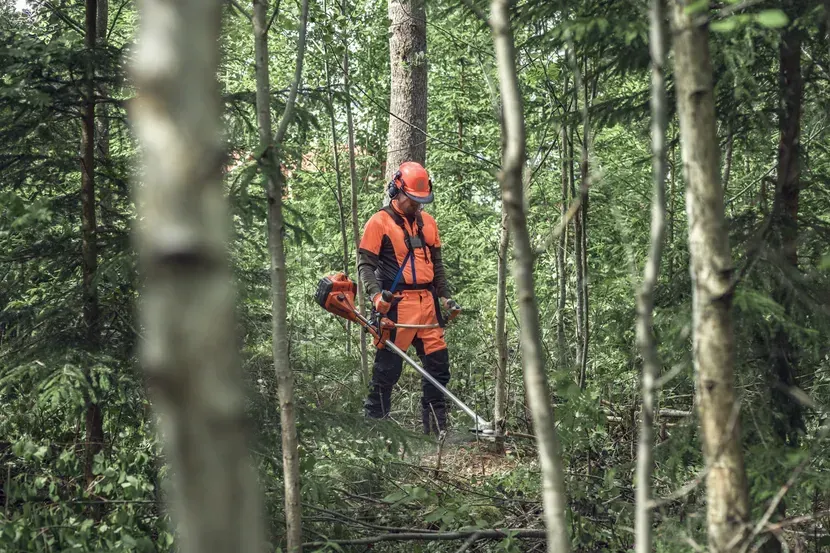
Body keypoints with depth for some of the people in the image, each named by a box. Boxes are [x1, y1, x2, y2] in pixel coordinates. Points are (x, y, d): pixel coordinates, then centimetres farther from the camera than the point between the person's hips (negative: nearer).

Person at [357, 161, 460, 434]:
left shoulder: (428, 222, 16)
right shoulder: (379, 222, -3)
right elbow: (366, 264, -7)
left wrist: (445, 296, 15)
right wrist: (376, 294, -22)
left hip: (427, 302, 6)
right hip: (397, 305, -6)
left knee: (438, 364, 5)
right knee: (388, 368, -4)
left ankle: (436, 428, 13)